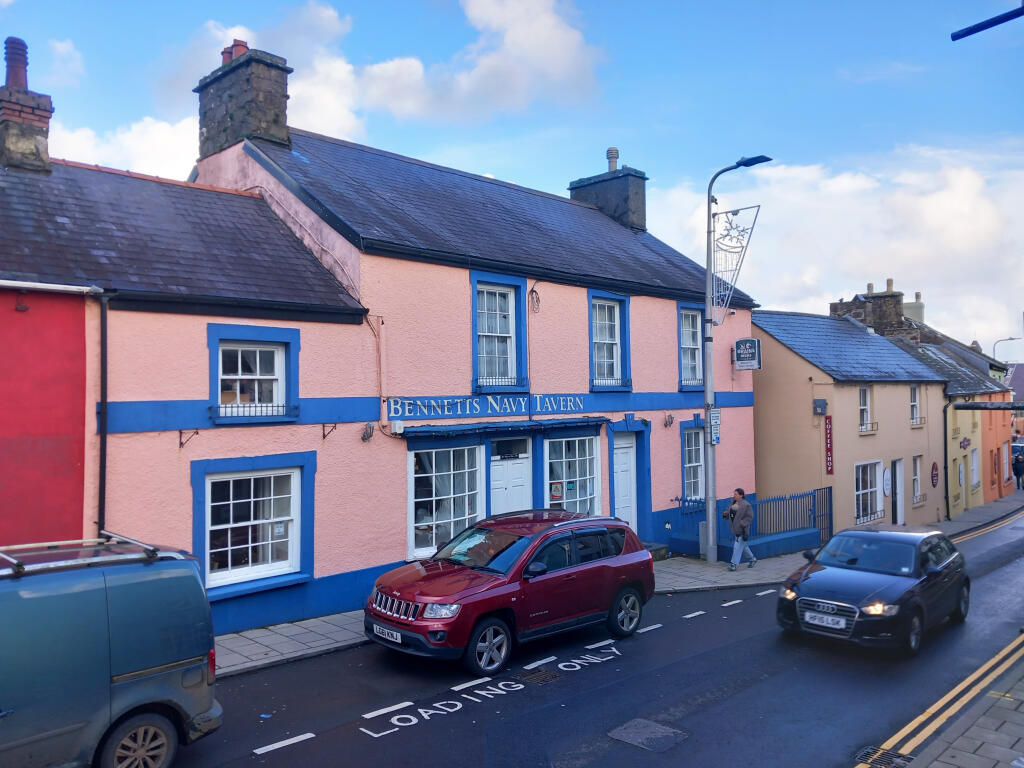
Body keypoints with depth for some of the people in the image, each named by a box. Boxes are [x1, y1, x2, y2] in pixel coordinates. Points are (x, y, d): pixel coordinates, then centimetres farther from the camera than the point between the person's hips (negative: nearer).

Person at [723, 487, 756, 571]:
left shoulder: (746, 505, -14)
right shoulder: (733, 503, 8)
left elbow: (749, 517, -14)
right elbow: (730, 512, 17)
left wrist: (743, 524, -22)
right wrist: (725, 513, -4)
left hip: (742, 529, -8)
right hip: (735, 529, 8)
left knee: (738, 546, -8)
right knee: (743, 545, 18)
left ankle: (734, 564, -4)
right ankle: (752, 559, 35)